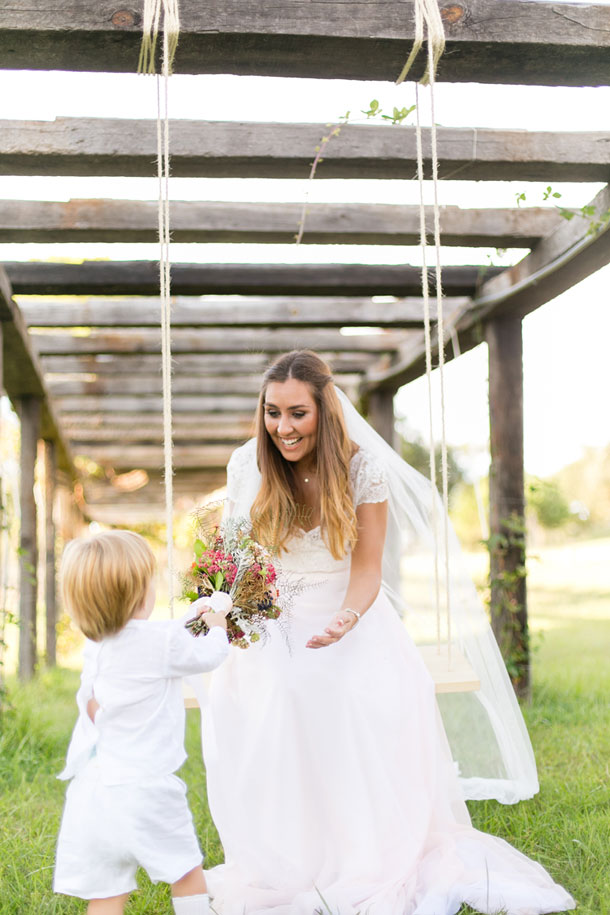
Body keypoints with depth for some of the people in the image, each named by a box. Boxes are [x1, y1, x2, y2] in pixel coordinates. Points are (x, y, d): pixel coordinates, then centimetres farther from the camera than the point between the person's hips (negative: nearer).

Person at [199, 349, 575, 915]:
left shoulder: (364, 467, -13)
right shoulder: (246, 465, -8)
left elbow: (367, 569, -9)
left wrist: (347, 618, -29)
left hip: (348, 619, -1)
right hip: (273, 629, 2)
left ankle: (374, 865, 3)